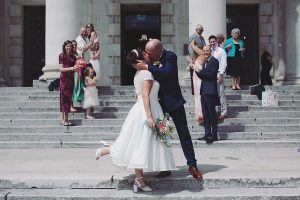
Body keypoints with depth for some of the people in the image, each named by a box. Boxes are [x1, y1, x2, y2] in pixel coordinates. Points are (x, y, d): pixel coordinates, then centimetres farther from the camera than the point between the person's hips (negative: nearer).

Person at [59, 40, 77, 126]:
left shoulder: (73, 56, 14)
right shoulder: (62, 56, -2)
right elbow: (61, 68, -8)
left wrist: (76, 67, -5)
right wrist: (71, 68, -18)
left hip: (71, 79, 6)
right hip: (64, 78, -6)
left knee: (69, 99, 7)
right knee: (64, 98, -5)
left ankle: (66, 119, 12)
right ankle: (62, 119, -2)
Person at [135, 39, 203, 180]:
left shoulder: (170, 57, -15)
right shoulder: (150, 59, -1)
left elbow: (167, 72, -34)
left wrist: (146, 67, -32)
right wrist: (144, 62, -11)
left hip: (173, 101, -5)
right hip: (158, 103, 5)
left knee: (184, 133, 4)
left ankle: (192, 165, 16)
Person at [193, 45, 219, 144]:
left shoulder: (214, 61, -7)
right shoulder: (205, 62, 20)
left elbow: (212, 75, -17)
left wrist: (200, 72, -17)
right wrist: (198, 71, -1)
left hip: (210, 91, -9)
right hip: (204, 91, 9)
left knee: (212, 114, -4)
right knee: (205, 114, 11)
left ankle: (214, 135, 2)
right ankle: (207, 134, 17)